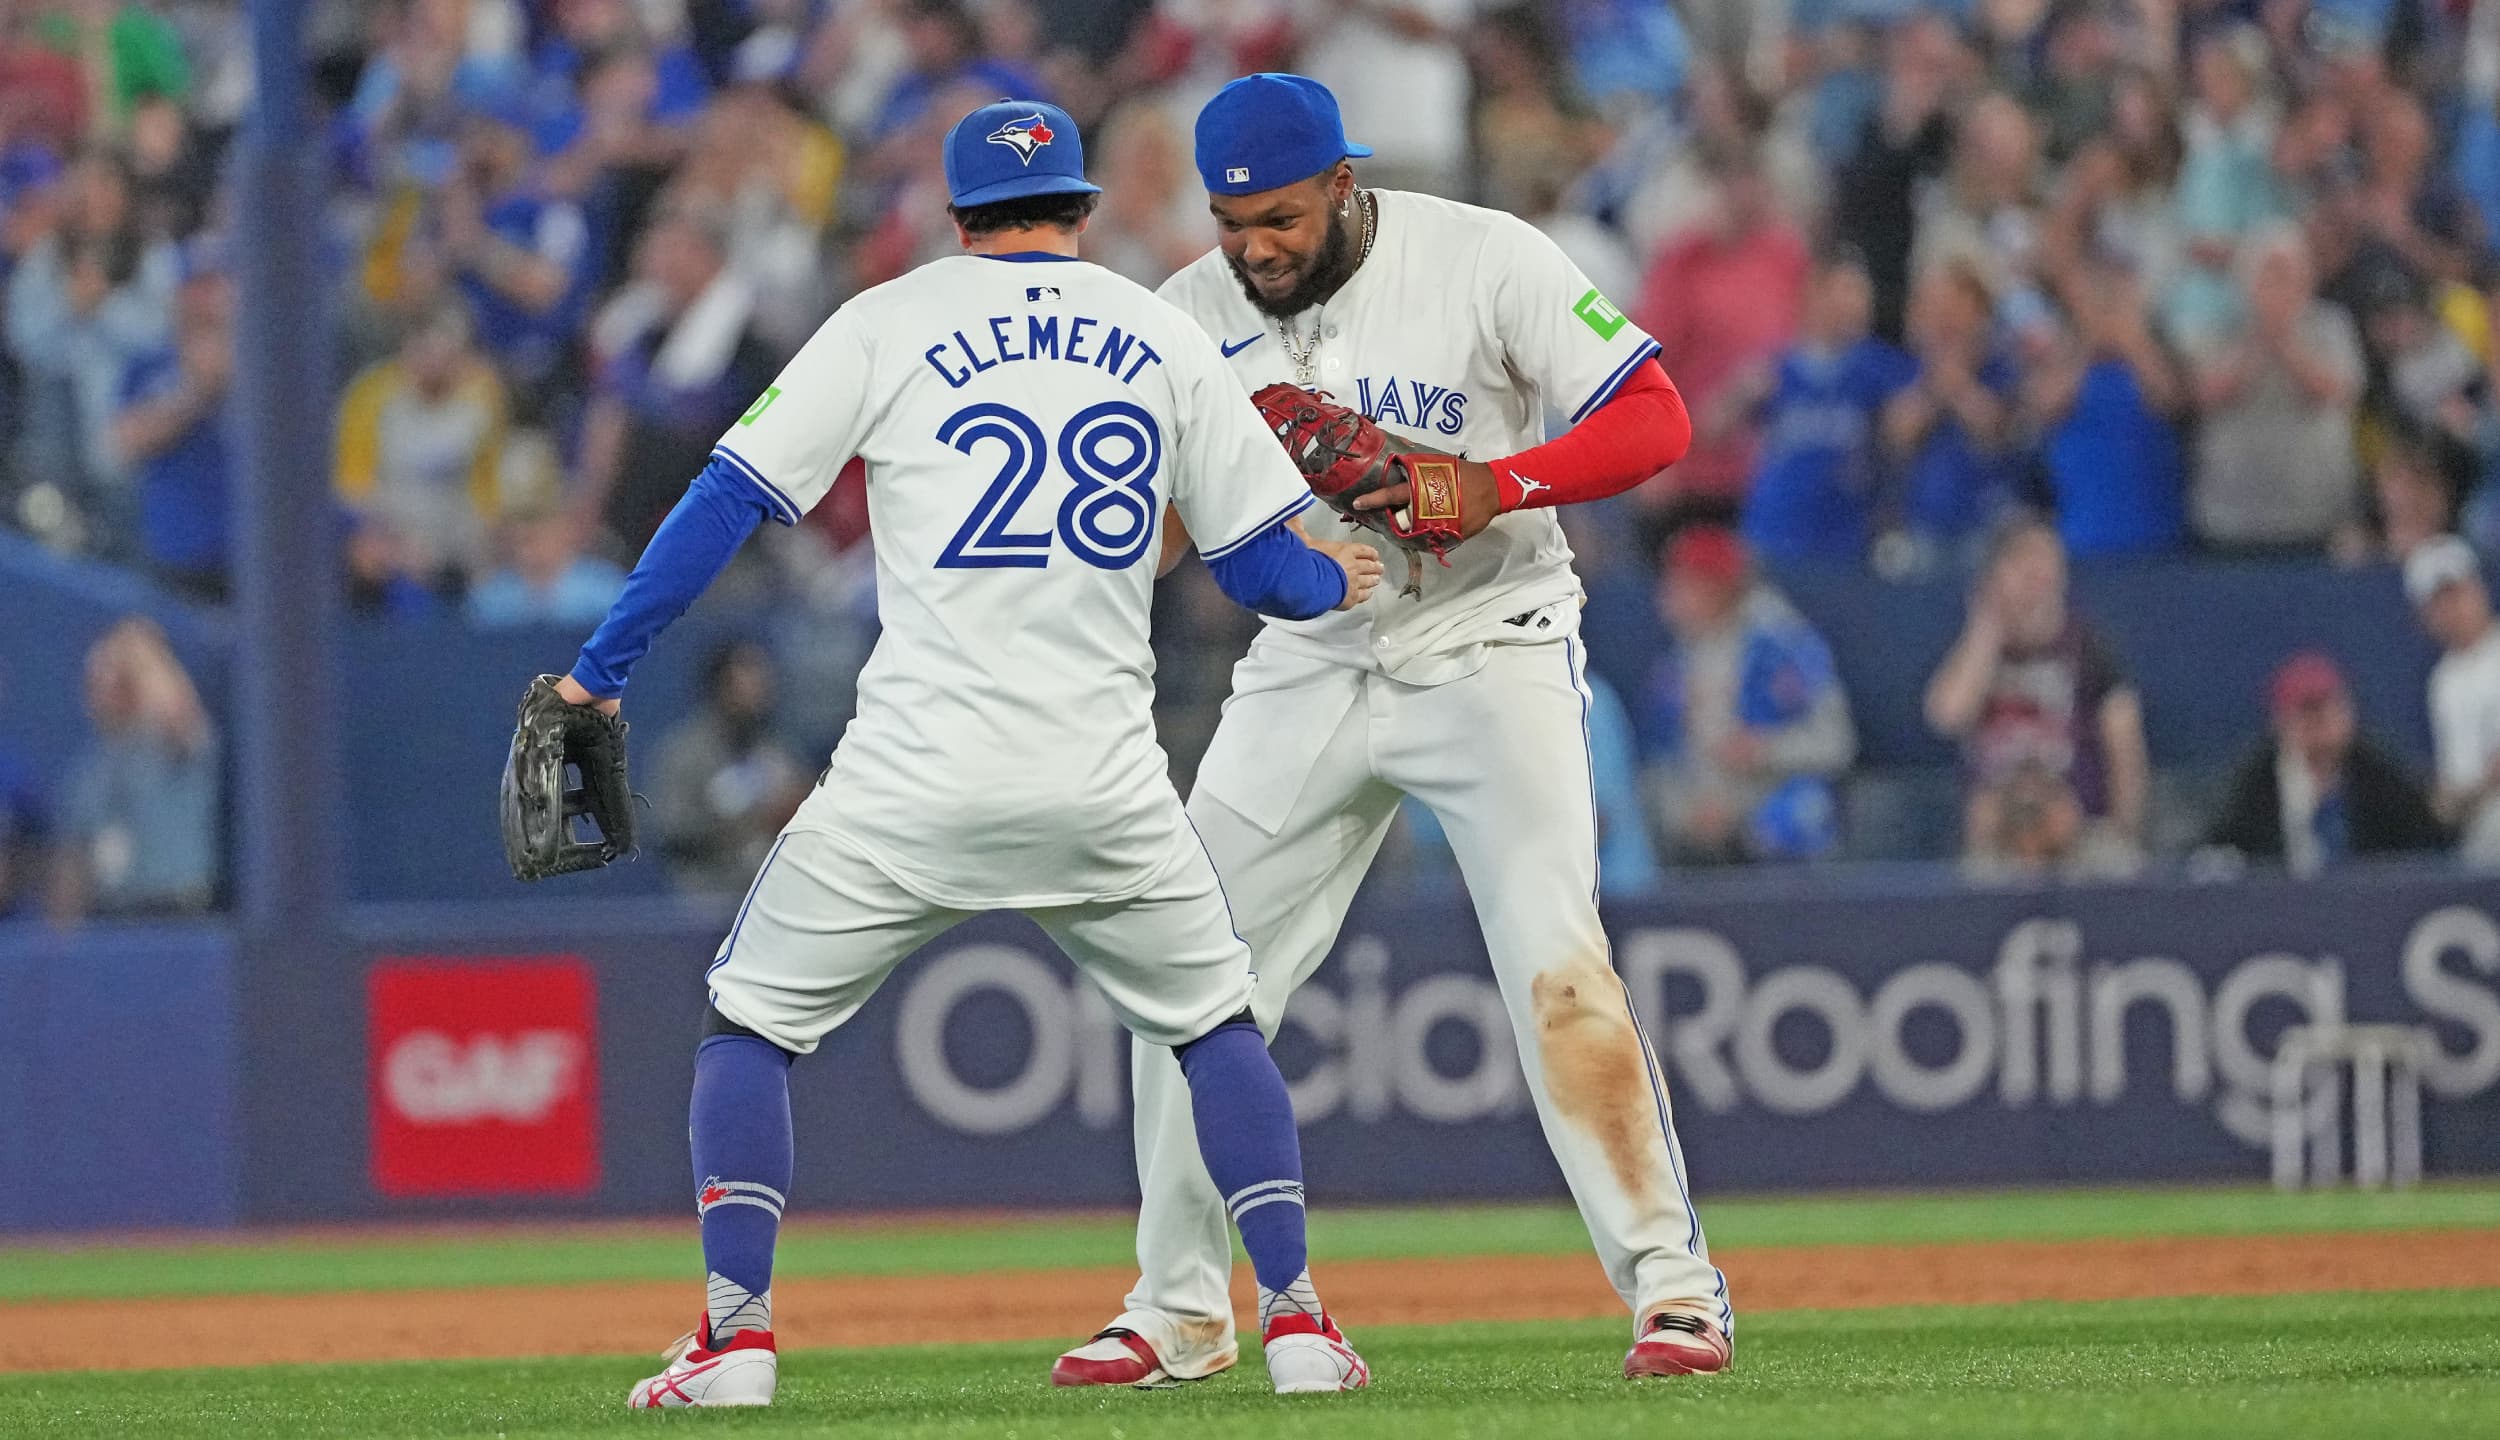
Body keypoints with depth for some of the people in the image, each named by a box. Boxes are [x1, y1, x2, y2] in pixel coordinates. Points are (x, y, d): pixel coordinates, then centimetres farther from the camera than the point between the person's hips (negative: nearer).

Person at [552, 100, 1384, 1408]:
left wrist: (598, 673, 5)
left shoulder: (889, 326, 5)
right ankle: (1296, 1324, 11)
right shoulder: (1162, 341, 12)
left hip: (915, 780, -2)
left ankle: (733, 1335, -2)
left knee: (752, 1017, 11)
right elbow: (1262, 564, 14)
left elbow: (727, 502, 0)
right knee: (1214, 1019, 22)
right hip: (1106, 789, 2)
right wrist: (1336, 583, 37)